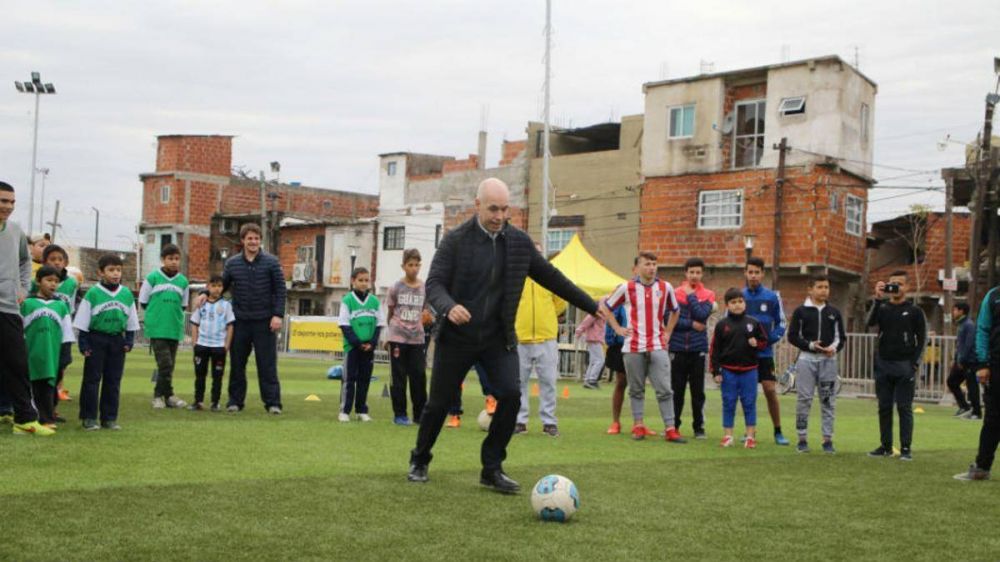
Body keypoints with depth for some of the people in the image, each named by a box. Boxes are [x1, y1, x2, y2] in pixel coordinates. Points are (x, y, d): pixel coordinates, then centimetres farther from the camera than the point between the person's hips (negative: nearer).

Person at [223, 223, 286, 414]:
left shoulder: (271, 262, 0)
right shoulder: (232, 263, 6)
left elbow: (280, 290, -2)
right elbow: (222, 286, 14)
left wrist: (278, 315, -10)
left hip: (265, 322, -2)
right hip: (240, 321, 2)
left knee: (267, 364, -1)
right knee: (237, 364, 7)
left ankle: (273, 402, 3)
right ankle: (235, 400, 17)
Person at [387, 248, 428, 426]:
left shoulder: (425, 289, 3)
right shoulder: (396, 288, -2)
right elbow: (390, 313, 8)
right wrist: (394, 329, 9)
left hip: (417, 339, 2)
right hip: (397, 338, -2)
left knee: (419, 375, 2)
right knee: (398, 377, 2)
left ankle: (420, 413, 13)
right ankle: (399, 415, 10)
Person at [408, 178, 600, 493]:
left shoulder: (519, 242, 2)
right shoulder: (456, 240, -8)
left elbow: (550, 277, 10)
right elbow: (434, 283, -15)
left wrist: (591, 306, 12)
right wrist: (448, 307, -37)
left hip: (498, 337, 2)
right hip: (456, 336, -2)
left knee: (510, 395, -15)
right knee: (440, 402, 6)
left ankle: (492, 469, -1)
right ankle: (419, 461, 30)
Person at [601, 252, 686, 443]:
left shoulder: (665, 288, 5)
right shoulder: (627, 288, 1)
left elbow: (675, 311, 22)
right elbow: (605, 306, 10)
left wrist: (667, 332, 11)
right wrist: (618, 329, 2)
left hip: (658, 347, 1)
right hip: (633, 347, -1)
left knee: (664, 390, -5)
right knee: (636, 389, 7)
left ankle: (670, 429, -4)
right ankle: (638, 426, 16)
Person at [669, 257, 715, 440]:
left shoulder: (708, 295, 6)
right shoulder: (675, 293, 3)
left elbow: (702, 314, -11)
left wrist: (690, 295, -6)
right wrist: (691, 324, -11)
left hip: (698, 349, 0)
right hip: (678, 348, 0)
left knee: (698, 391, 4)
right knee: (676, 389, 5)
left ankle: (699, 427, 12)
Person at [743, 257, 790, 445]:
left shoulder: (772, 297, 0)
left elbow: (781, 323, 5)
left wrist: (769, 340, -10)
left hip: (764, 353, -1)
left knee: (770, 390, -6)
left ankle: (778, 432, 4)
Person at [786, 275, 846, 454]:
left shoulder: (834, 313, 11)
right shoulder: (801, 311, 3)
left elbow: (841, 337, 12)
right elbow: (792, 336, 1)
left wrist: (834, 348, -9)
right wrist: (810, 345, -13)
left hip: (828, 360, 2)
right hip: (807, 359, -2)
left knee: (828, 400, 2)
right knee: (804, 399, -1)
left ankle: (828, 440, 7)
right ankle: (802, 439, 7)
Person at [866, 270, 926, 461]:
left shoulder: (914, 311, 3)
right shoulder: (882, 307, 9)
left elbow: (922, 339, 2)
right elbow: (870, 322, -12)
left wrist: (915, 363, -8)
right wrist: (877, 299, -21)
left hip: (905, 365, -3)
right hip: (883, 365, 3)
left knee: (904, 408, -4)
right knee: (884, 407, 6)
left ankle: (906, 448, -3)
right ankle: (886, 446, 12)